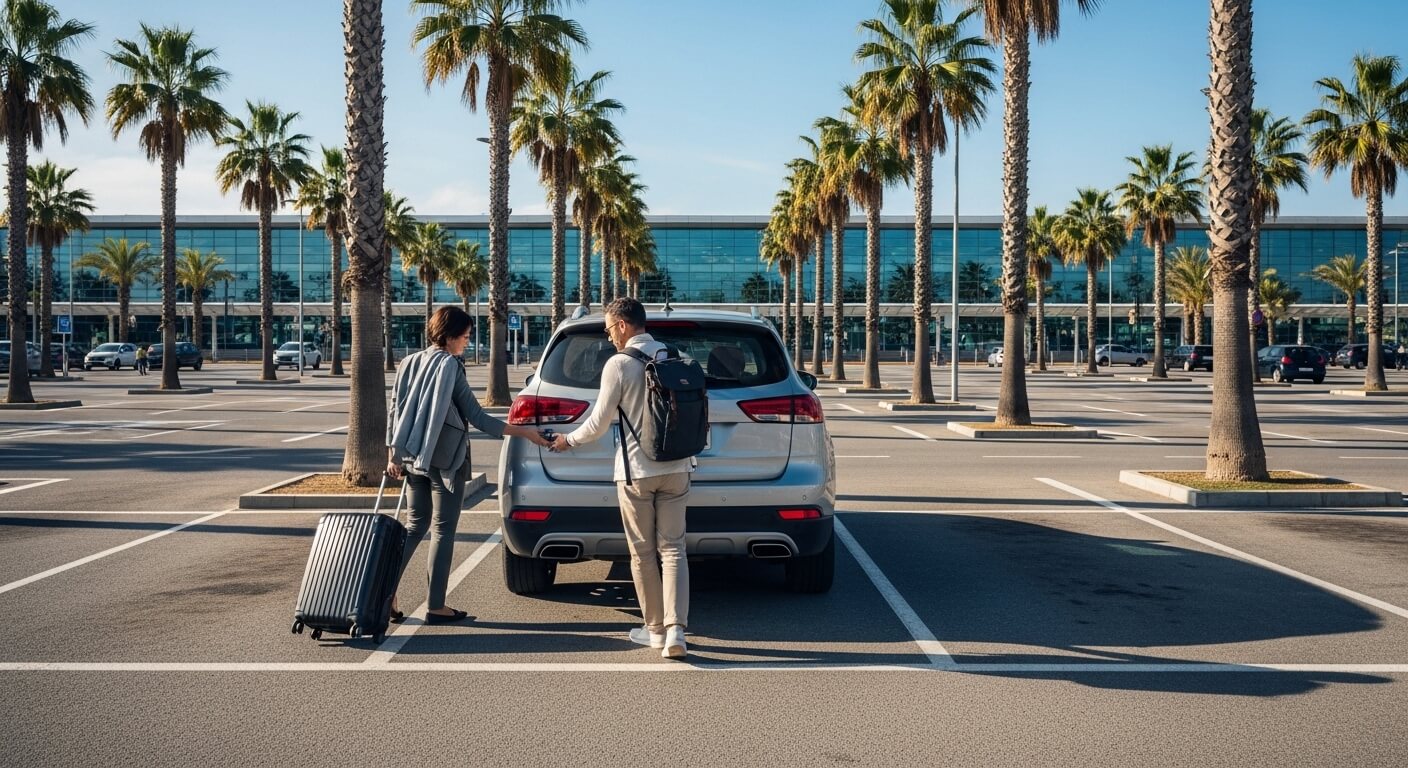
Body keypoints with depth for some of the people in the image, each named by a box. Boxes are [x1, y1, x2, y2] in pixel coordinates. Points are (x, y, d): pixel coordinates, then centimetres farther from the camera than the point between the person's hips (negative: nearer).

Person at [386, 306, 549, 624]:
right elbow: (476, 417, -12)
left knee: (415, 525, 14)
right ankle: (435, 606, 6)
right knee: (443, 529, 2)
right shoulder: (449, 366, -11)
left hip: (413, 456, 7)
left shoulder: (410, 363, 9)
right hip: (445, 458, -7)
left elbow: (395, 409, 9)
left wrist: (393, 454, 14)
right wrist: (523, 432, -8)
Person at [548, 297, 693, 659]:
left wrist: (568, 440, 13)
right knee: (672, 548, 4)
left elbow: (598, 424, -5)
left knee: (643, 553, 9)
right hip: (676, 466, 4)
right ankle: (676, 631, -7)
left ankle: (656, 629, 18)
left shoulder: (619, 364, -10)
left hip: (637, 470, -4)